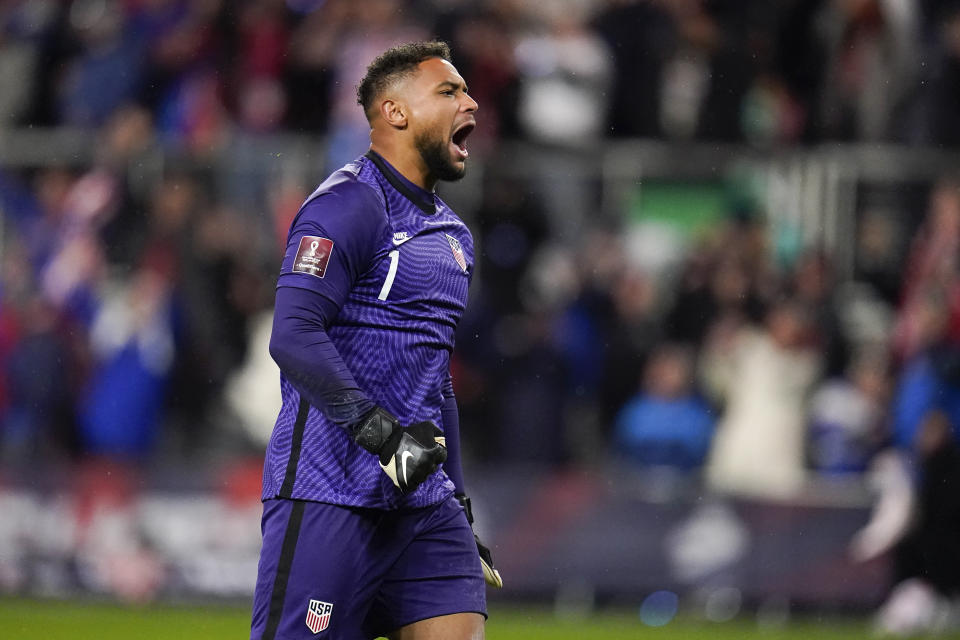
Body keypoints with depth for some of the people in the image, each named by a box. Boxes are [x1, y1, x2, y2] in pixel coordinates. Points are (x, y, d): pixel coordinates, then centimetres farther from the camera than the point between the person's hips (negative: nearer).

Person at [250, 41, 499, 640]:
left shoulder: (452, 232, 21)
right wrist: (378, 431, -26)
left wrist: (458, 501, 26)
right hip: (331, 494, -8)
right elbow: (293, 337, -20)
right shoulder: (349, 205, -8)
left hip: (421, 499, 8)